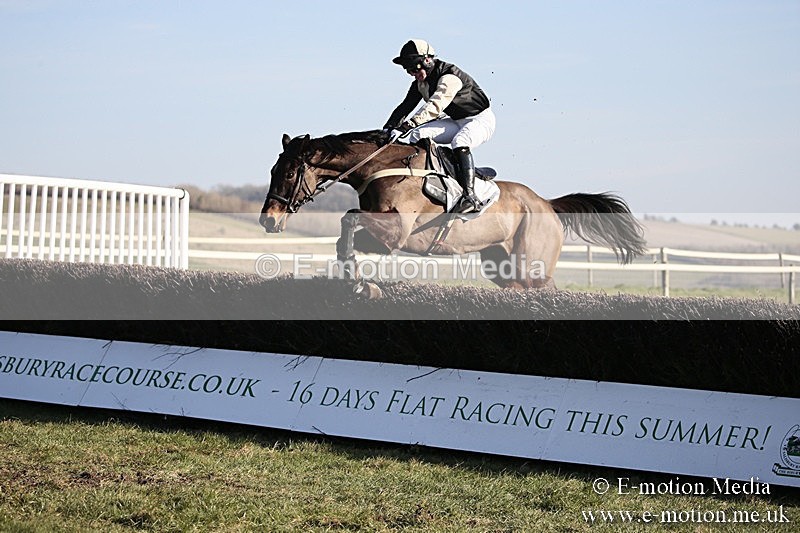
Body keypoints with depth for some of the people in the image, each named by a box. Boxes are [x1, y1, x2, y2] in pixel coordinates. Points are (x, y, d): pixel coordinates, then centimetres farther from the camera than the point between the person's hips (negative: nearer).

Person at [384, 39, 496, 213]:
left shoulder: (450, 76, -26)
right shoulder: (420, 83, 1)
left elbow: (436, 104, -40)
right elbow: (405, 107, -2)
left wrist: (412, 122, -53)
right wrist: (387, 130, -18)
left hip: (481, 119, -9)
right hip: (456, 121, 9)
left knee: (459, 142, -37)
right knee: (418, 135, -9)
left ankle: (470, 196, -42)